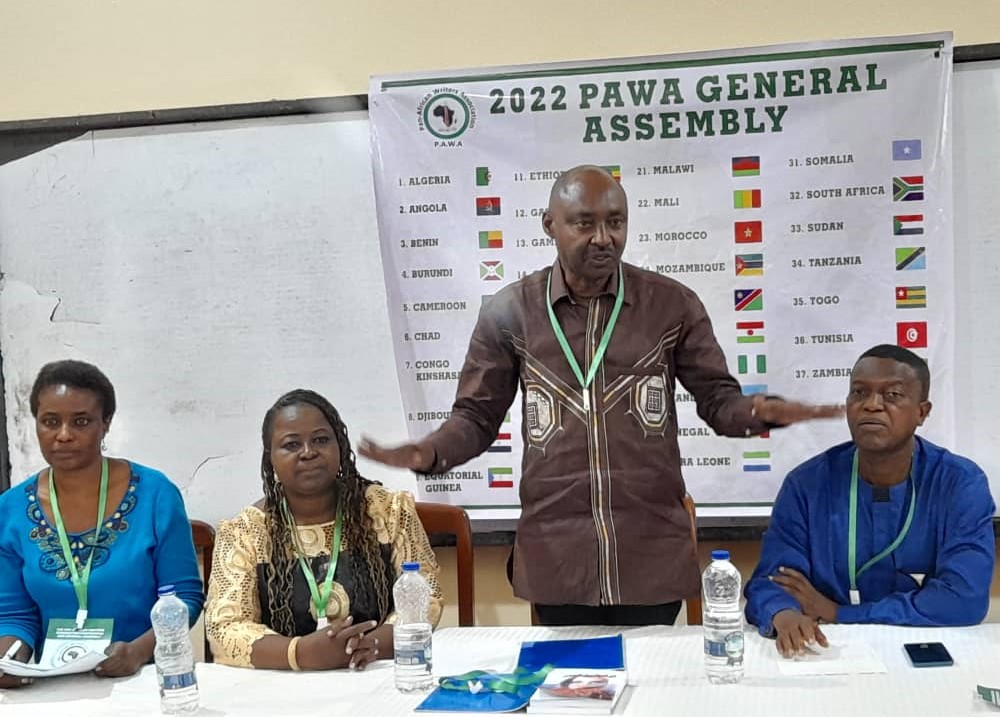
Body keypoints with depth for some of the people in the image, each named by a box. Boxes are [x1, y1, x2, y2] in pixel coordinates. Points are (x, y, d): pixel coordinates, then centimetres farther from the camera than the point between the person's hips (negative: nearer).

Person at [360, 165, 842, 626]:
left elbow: (718, 398, 5)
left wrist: (759, 411, -17)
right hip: (556, 557, 0)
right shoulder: (508, 312, 0)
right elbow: (476, 417, 5)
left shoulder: (673, 304, 0)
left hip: (653, 555, 0)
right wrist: (430, 453, -16)